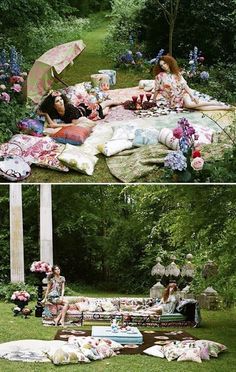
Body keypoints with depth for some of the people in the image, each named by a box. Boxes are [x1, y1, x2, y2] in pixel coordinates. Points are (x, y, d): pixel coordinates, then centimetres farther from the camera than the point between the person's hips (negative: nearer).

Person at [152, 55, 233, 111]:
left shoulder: (176, 73, 6)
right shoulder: (160, 76, -4)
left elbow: (184, 85, 2)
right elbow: (156, 90, 3)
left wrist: (192, 96, -8)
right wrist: (153, 102, 6)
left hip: (182, 93, 2)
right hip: (174, 99, -1)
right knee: (189, 104, -28)